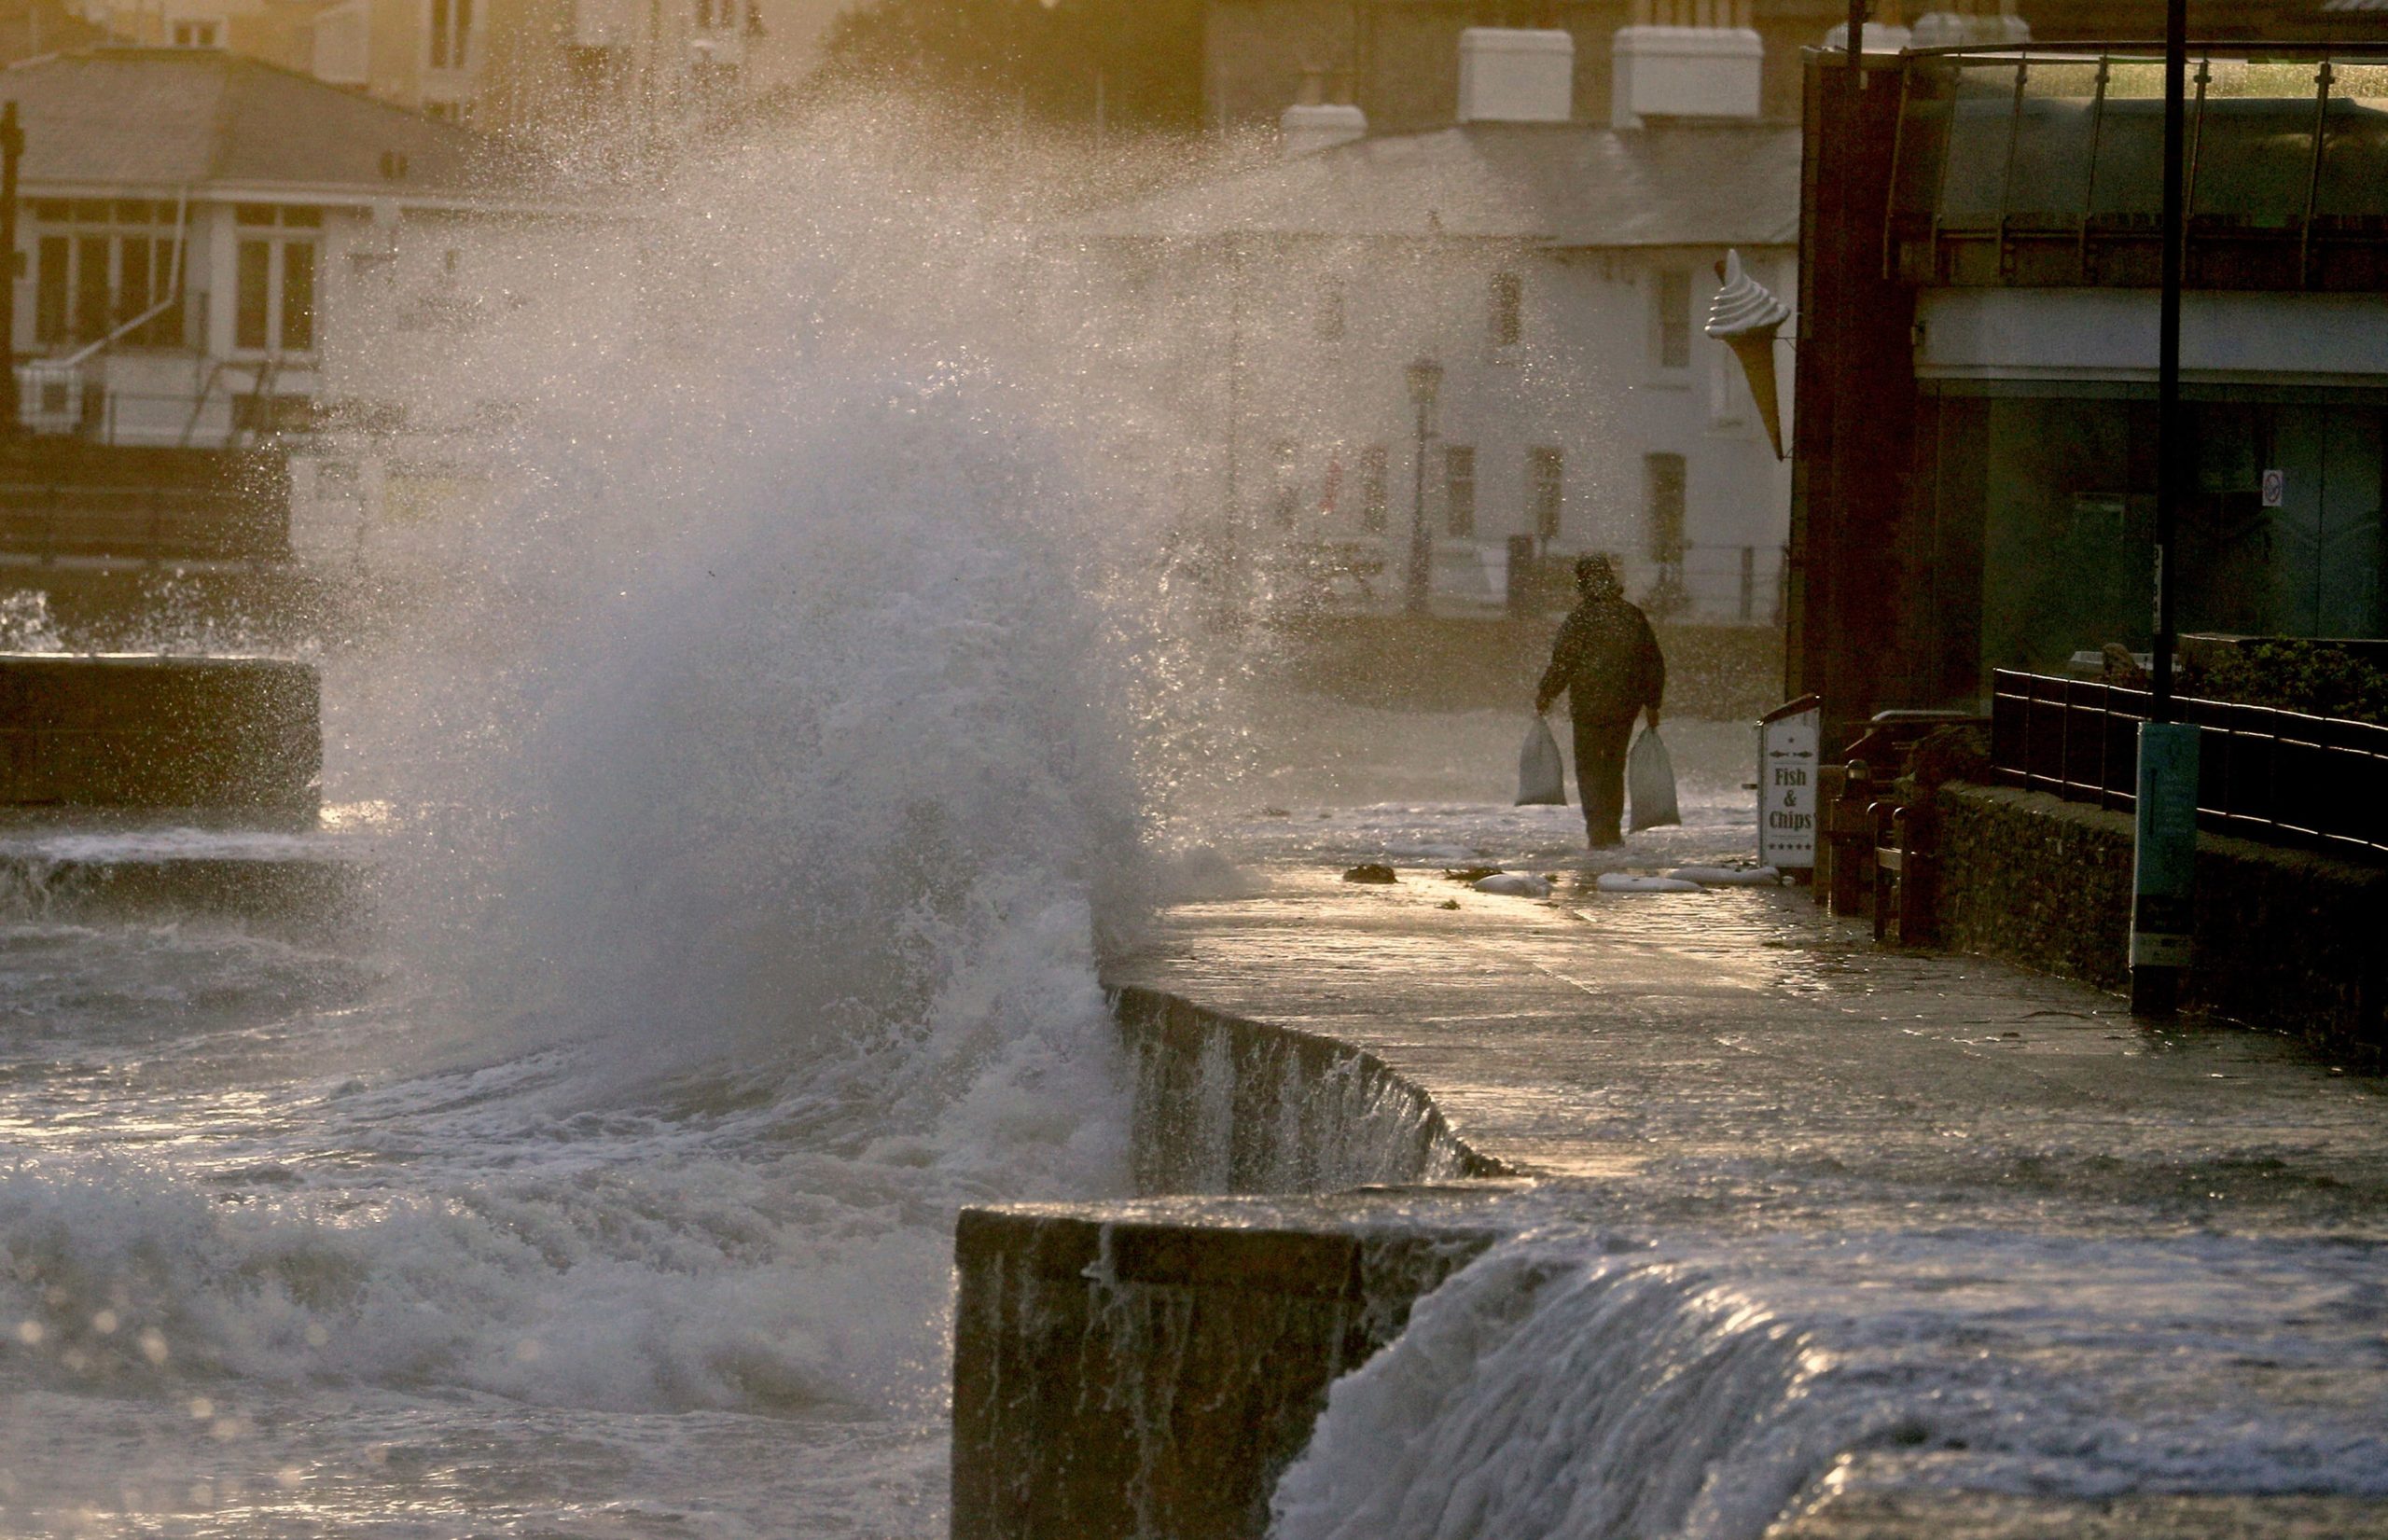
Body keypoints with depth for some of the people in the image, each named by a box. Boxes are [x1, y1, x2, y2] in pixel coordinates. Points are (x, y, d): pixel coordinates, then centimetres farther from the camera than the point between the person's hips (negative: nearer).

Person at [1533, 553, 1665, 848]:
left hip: (1589, 705, -5)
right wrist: (1652, 705, 21)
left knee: (1589, 767, 1)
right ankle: (1612, 830, 16)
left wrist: (1545, 696, 2)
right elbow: (1654, 664, 13)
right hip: (1625, 707, 5)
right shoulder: (1634, 617, 7)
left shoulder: (1581, 617, -9)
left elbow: (1562, 663, -11)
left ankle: (1598, 829, -10)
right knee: (1614, 767, 16)